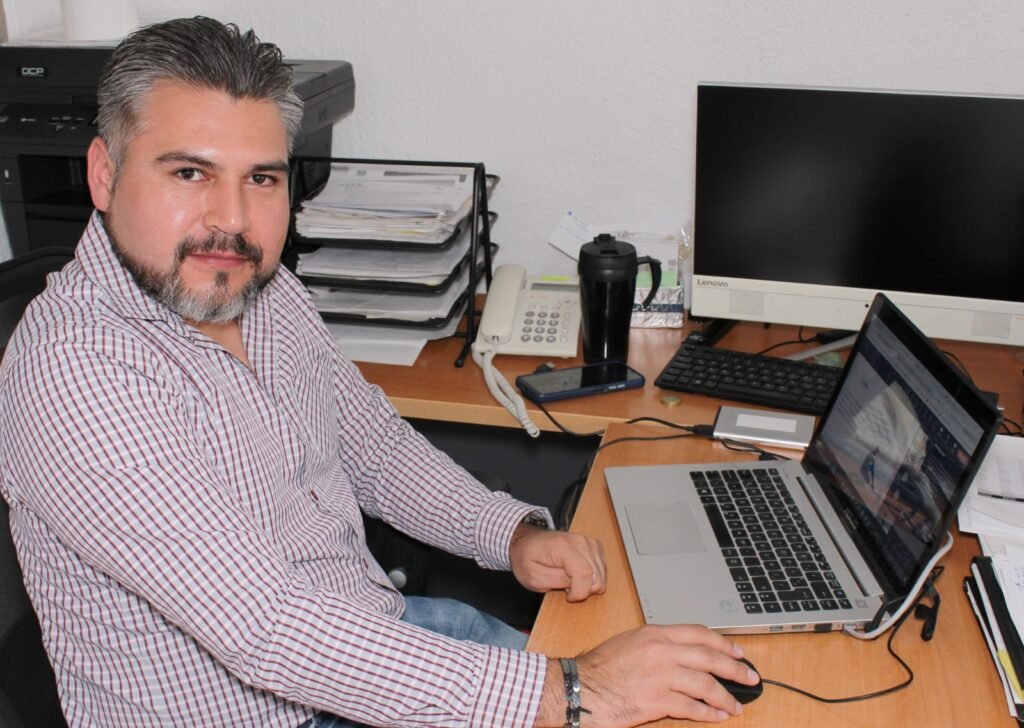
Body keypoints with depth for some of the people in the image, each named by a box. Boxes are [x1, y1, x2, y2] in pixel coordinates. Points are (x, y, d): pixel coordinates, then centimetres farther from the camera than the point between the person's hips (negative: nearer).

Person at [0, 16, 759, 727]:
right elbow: (265, 631, -32)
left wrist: (515, 534, -4)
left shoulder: (265, 290, -1)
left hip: (372, 626, 7)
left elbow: (371, 440, 11)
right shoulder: (72, 370, -26)